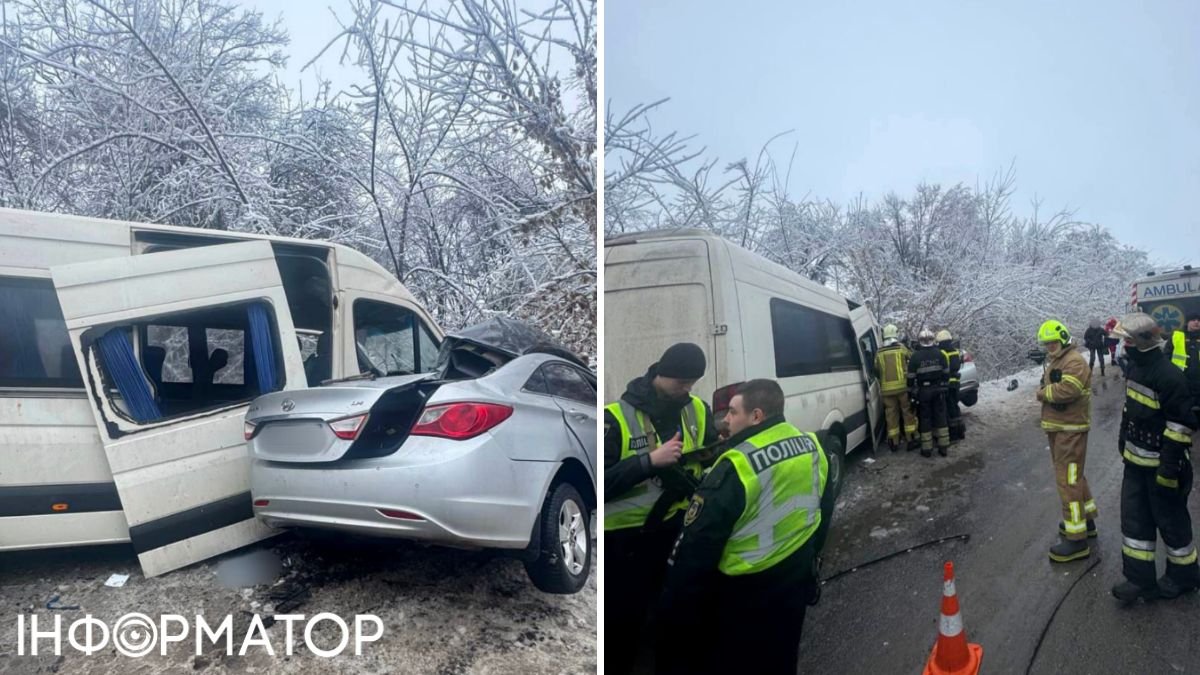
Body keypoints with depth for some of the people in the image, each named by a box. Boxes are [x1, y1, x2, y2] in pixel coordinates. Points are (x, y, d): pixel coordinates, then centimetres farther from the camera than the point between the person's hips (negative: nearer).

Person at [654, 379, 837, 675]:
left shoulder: (737, 467, -26)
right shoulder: (814, 447, -4)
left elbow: (697, 545, -22)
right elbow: (824, 510, 10)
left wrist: (674, 609, -12)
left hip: (745, 590, -6)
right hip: (795, 580, 7)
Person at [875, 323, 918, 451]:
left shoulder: (879, 353, 6)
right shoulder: (902, 348, 0)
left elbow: (876, 372, 10)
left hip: (887, 389, 2)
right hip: (903, 386, -2)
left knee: (891, 415, 7)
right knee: (908, 412, 8)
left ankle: (894, 442, 10)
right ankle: (911, 439, 9)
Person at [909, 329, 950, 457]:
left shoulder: (915, 356, -9)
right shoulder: (939, 353, -1)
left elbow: (911, 377, -7)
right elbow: (946, 373, 5)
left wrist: (910, 391, 3)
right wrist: (944, 385, 17)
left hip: (923, 391, -2)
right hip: (938, 389, 2)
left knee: (925, 419, 4)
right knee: (941, 417, 9)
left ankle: (927, 449, 6)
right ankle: (943, 447, 11)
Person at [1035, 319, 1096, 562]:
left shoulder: (1074, 361, -16)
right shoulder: (1053, 361, 17)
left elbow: (1068, 390, -29)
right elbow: (1045, 388, 17)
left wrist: (1044, 392, -13)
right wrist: (1045, 391, -5)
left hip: (1071, 429, -10)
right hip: (1057, 428, 10)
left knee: (1068, 480, -11)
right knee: (1073, 474, 22)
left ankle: (1076, 539, -7)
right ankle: (1085, 519, 38)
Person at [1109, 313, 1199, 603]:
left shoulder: (1169, 376, -24)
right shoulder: (1136, 367, 5)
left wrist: (1169, 466, -23)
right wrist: (1124, 436, 23)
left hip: (1159, 466, -8)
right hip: (1135, 460, 9)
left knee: (1171, 520, 9)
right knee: (1134, 518, 10)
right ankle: (1140, 578, 19)